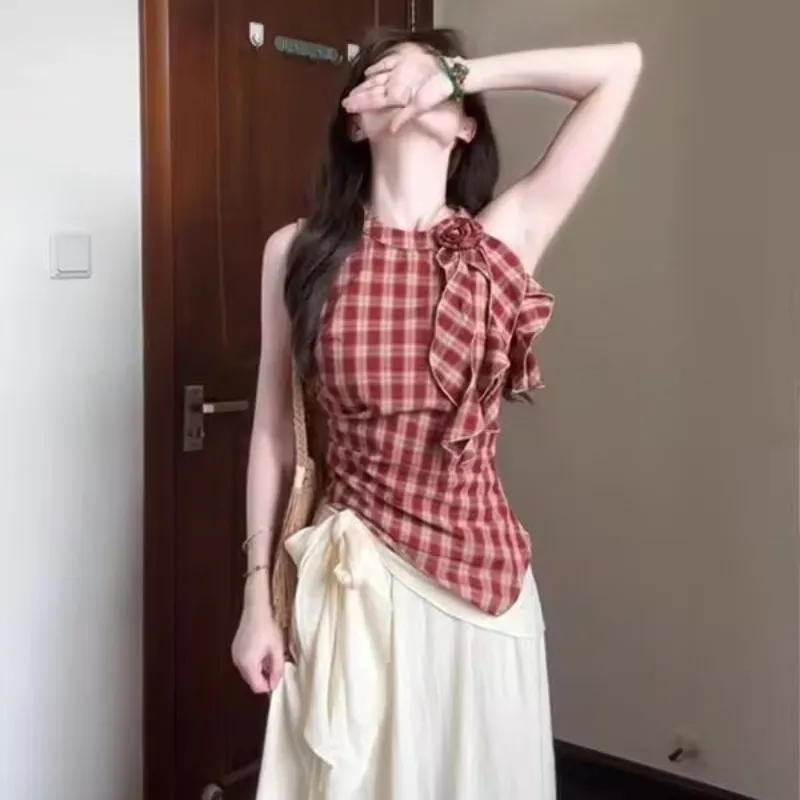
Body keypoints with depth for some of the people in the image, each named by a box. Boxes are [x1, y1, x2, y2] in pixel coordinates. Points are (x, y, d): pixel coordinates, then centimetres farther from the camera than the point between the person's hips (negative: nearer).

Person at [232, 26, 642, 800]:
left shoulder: (504, 237, -4)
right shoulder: (299, 251, -2)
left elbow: (620, 66, -6)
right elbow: (273, 432, 2)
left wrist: (460, 74, -8)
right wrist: (257, 594, 3)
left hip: (477, 572, 1)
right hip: (347, 581, 0)